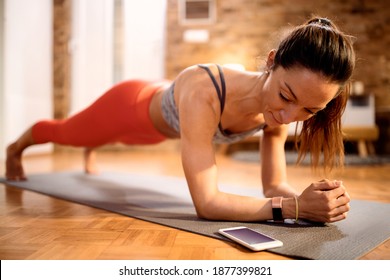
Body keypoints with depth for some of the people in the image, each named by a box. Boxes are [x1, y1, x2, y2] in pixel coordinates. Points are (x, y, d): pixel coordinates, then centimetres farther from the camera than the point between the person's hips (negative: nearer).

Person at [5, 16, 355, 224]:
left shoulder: (278, 108, -30)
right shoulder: (202, 91, -50)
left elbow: (274, 185, -21)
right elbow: (205, 203, -49)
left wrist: (307, 198, -42)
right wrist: (295, 207, -54)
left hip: (164, 121, 5)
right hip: (131, 105, -5)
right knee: (66, 131, 29)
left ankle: (90, 151, 77)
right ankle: (16, 146, 63)